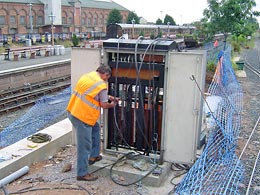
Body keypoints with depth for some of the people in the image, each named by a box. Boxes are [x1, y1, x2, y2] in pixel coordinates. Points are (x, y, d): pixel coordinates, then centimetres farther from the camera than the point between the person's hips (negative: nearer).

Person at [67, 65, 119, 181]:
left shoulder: (87, 76, 10)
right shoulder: (102, 85, -14)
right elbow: (104, 105, -6)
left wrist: (108, 97, 25)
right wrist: (112, 105, 14)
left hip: (73, 111, 9)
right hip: (82, 117, -9)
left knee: (95, 129, 27)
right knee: (84, 146, 1)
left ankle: (94, 156, 36)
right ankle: (82, 173, 10)